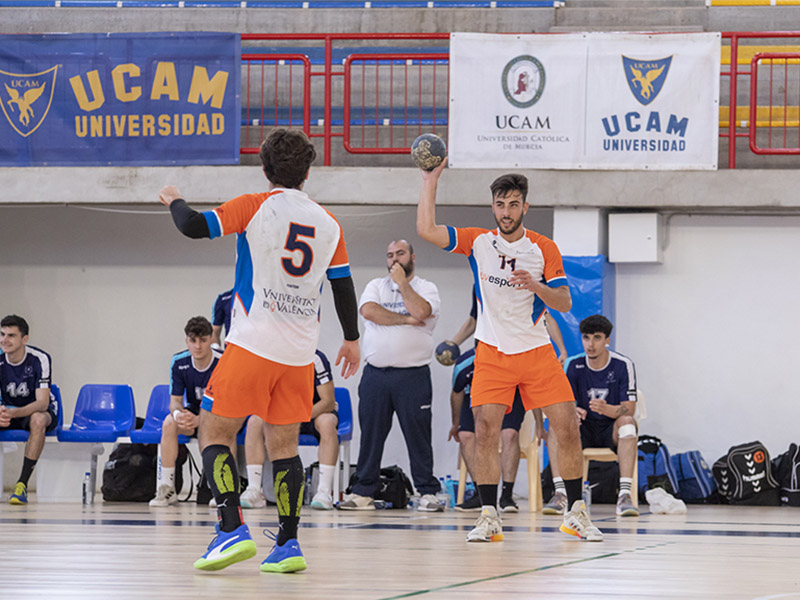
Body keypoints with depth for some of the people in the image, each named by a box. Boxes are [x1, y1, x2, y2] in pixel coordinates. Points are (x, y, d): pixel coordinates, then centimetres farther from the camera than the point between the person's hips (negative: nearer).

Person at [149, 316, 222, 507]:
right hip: (193, 412, 3)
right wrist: (178, 413, -34)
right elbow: (175, 400, -7)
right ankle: (167, 489, -25)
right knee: (169, 423, -28)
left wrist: (198, 420, -41)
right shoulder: (179, 362, -11)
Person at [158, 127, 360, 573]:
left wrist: (175, 201, 11)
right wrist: (352, 340, 29)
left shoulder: (256, 207, -4)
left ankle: (232, 530, -13)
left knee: (215, 433, 2)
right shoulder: (328, 224, 10)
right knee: (284, 444, 11)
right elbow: (344, 289, 15)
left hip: (253, 344, -4)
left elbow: (195, 227, -11)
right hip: (300, 352, 5)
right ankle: (288, 544, 5)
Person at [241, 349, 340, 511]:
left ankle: (325, 492, -39)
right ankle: (254, 491, -28)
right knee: (255, 422, -24)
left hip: (316, 412, -3)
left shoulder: (315, 359, -23)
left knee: (327, 423, -38)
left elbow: (329, 401, -24)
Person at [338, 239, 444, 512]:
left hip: (413, 375, -3)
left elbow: (420, 311, -16)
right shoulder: (376, 286, 14)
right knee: (370, 434, 4)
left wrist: (402, 282, -6)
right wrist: (405, 319, -8)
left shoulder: (426, 288, 6)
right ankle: (364, 492, 9)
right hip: (375, 374, 3)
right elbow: (368, 310, -6)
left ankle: (427, 492, 2)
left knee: (418, 434, -3)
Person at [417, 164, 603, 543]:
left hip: (536, 351, 0)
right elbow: (426, 230, -9)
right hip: (492, 352, 0)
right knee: (485, 430, -13)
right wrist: (430, 181, -12)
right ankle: (489, 516, -6)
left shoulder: (544, 249, 0)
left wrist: (536, 286, -21)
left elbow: (565, 303, -3)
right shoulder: (477, 241, 2)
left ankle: (575, 513, 5)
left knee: (567, 428, -7)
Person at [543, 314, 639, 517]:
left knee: (627, 422, -35)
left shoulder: (623, 365, -8)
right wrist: (571, 412, -33)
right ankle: (560, 493, -34)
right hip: (584, 429, 2)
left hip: (612, 431, -2)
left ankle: (625, 495, -44)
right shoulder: (574, 365, -1)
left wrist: (606, 409, -37)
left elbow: (629, 409, -15)